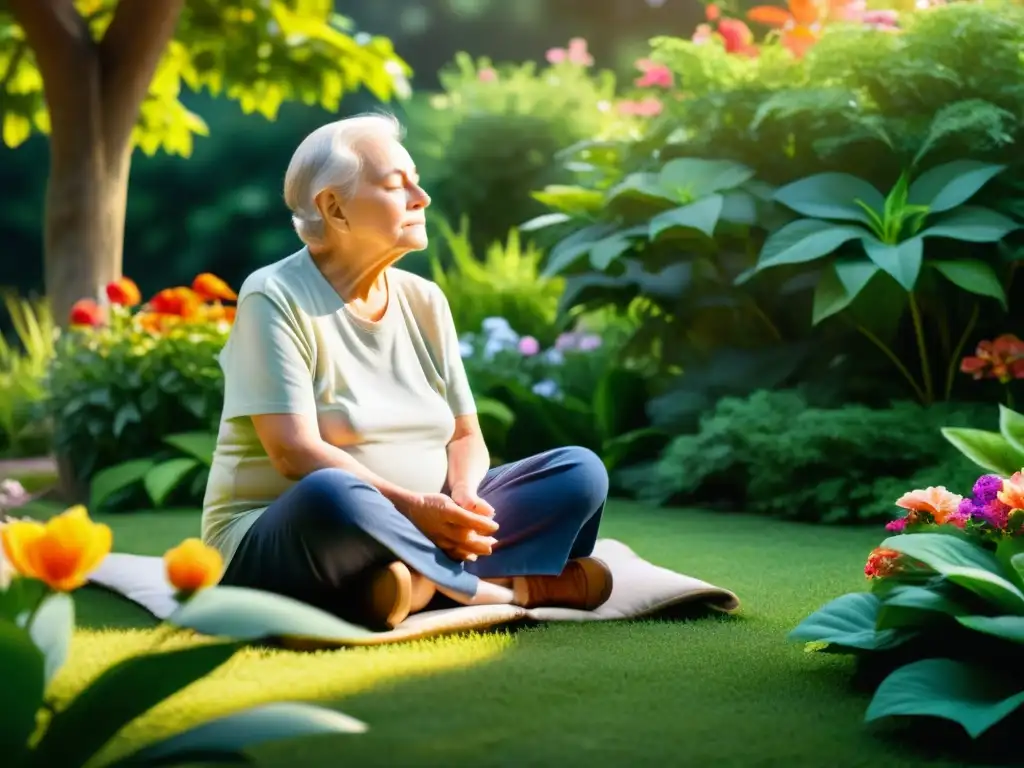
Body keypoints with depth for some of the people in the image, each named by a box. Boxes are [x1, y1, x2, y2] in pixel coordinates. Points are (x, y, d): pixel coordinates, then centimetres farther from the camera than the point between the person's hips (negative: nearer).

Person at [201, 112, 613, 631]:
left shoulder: (424, 301, 8)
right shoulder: (275, 299, -9)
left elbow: (466, 436, 8)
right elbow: (295, 452, -20)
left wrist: (462, 499, -15)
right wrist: (414, 507, -29)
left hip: (421, 531, 6)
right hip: (282, 544, -5)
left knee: (580, 471, -7)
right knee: (332, 495, -41)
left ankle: (429, 581, -24)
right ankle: (512, 587, -21)